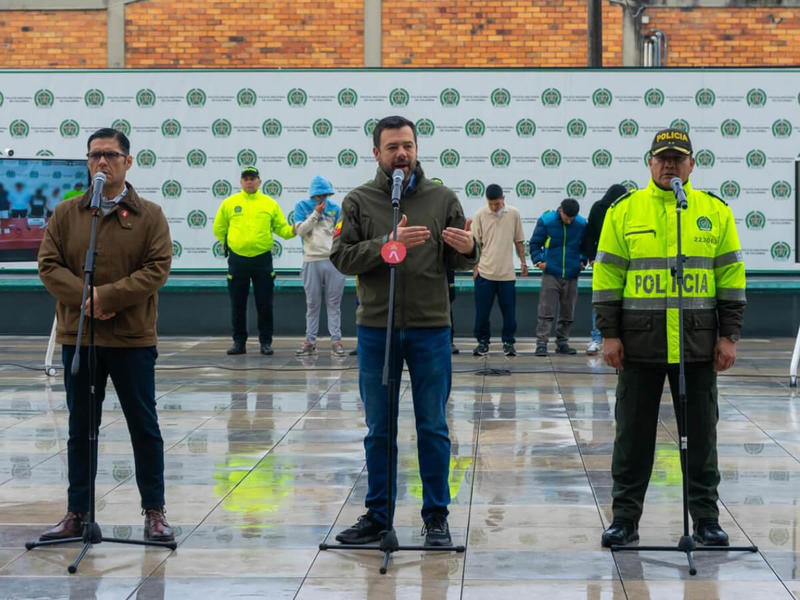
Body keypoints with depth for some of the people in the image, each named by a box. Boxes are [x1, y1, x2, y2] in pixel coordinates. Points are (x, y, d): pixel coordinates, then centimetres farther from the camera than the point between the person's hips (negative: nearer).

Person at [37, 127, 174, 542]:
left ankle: (154, 510, 16)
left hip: (133, 339, -2)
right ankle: (77, 513, 20)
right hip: (77, 337, 2)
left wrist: (107, 296, -19)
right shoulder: (66, 214, 5)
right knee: (81, 429, 11)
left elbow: (157, 268, -9)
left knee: (144, 427, 5)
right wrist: (85, 298, -16)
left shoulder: (149, 216, 0)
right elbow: (49, 265, -1)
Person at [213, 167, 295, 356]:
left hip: (262, 259, 0)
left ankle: (265, 342, 9)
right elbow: (218, 229, 14)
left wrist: (293, 231, -12)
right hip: (237, 259, 0)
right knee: (238, 305, 5)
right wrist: (229, 243, 8)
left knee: (265, 305, 1)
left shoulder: (270, 204, 6)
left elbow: (281, 228, 6)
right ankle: (239, 342, 14)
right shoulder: (229, 203, 5)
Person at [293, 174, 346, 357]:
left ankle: (336, 340, 4)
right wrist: (316, 213, -10)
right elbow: (300, 230, -5)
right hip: (311, 261, -1)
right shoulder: (302, 207, 6)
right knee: (312, 303, 5)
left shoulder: (334, 209, 9)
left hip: (333, 260, 1)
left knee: (334, 303, 2)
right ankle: (310, 341, 9)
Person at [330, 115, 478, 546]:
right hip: (375, 329, 0)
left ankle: (436, 516, 15)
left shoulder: (442, 199, 4)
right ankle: (377, 515, 19)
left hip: (430, 327, 0)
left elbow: (462, 262, 4)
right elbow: (342, 256, -7)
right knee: (379, 429, 9)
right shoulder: (359, 201, 3)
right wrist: (388, 243, -21)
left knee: (433, 428, 5)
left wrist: (468, 249, -20)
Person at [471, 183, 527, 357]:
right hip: (485, 272, -1)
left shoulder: (513, 214, 2)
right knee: (482, 310, 4)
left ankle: (508, 342, 15)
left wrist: (523, 262, 8)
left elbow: (519, 241, 11)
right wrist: (475, 266, -1)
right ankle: (483, 341, 16)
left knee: (509, 310, 4)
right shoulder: (480, 215, -3)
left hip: (507, 272, 1)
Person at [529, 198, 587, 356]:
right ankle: (541, 343, -6)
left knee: (568, 314, 9)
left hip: (571, 276, 3)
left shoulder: (582, 224, 1)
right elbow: (535, 243, 3)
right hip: (551, 274, -3)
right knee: (546, 312, -7)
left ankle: (562, 343, 19)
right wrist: (538, 260, -9)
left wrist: (583, 260, 3)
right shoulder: (546, 221, -6)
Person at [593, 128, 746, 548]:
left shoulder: (716, 212, 6)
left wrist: (729, 336, 1)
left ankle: (706, 517, 17)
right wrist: (609, 334, -3)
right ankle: (625, 517, 14)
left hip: (698, 342, 1)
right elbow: (606, 276, 3)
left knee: (700, 432, 7)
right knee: (633, 432, 5)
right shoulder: (624, 211, 3)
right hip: (640, 341, -1)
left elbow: (731, 277, 7)